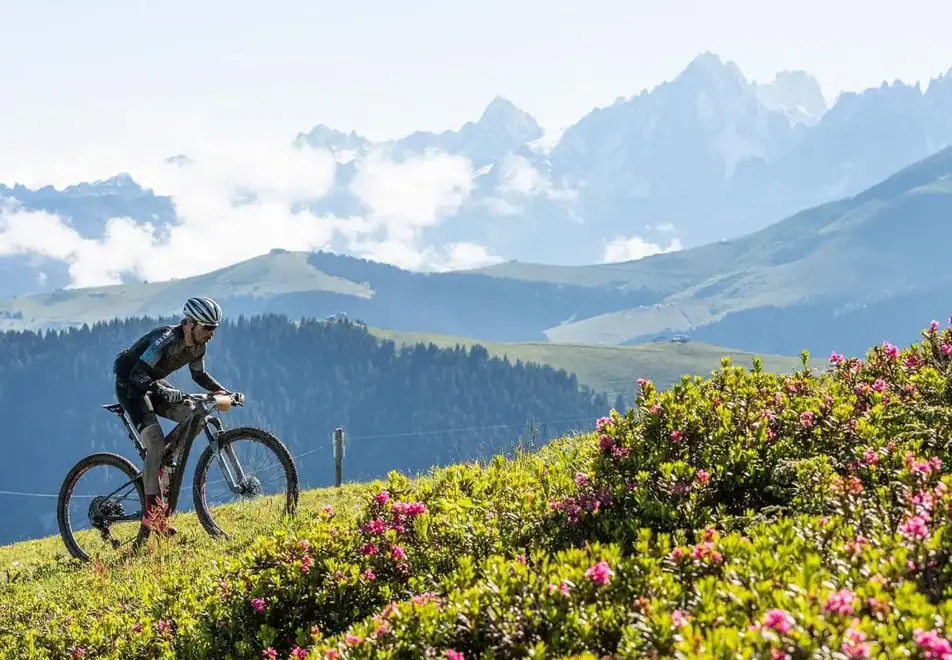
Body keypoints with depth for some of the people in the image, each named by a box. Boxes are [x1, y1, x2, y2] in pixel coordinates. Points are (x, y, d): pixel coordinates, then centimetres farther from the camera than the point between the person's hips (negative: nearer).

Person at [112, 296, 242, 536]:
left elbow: (199, 375, 13)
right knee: (156, 443, -21)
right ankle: (152, 511, -16)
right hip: (129, 384, -8)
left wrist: (223, 391, -1)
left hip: (153, 383, 8)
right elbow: (138, 375, -38)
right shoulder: (166, 339, -31)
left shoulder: (198, 346, -7)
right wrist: (169, 394, -48)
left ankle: (159, 463, 3)